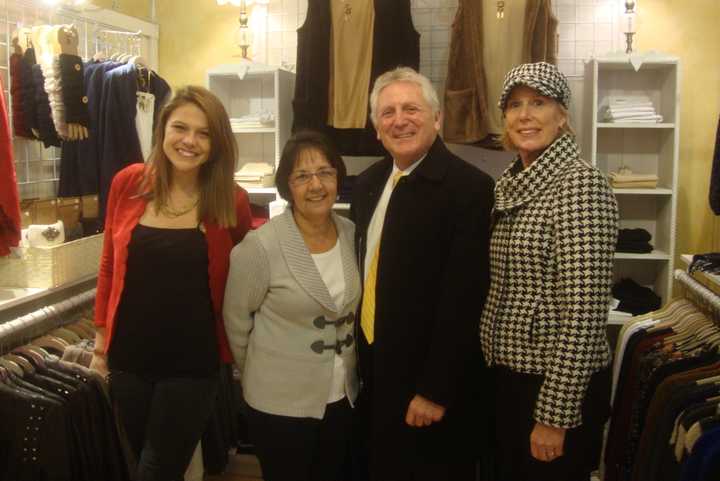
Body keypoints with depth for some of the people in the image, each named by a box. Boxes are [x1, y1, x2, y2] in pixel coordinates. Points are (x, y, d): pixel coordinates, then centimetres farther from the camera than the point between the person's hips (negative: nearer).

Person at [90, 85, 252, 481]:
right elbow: (110, 266, 4)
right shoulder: (128, 183, -5)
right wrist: (101, 337, 7)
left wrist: (238, 348, -1)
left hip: (193, 361, -2)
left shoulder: (232, 202, -10)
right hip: (129, 352, 3)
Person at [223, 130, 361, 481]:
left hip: (343, 397, 5)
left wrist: (346, 368, 13)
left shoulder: (352, 234, -4)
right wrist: (263, 374, 5)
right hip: (279, 403, -5)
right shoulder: (261, 246, -19)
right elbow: (236, 320, -7)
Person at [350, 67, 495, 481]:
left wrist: (436, 390, -18)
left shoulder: (470, 187, -17)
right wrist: (359, 358, 9)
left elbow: (463, 300, -19)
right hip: (372, 370, 7)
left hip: (429, 381, -6)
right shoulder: (369, 183, 6)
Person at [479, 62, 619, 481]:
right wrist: (494, 370, 12)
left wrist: (555, 415, -20)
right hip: (507, 376, 8)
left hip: (559, 386, -7)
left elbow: (583, 313, -21)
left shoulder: (581, 184, -17)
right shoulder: (509, 184, 7)